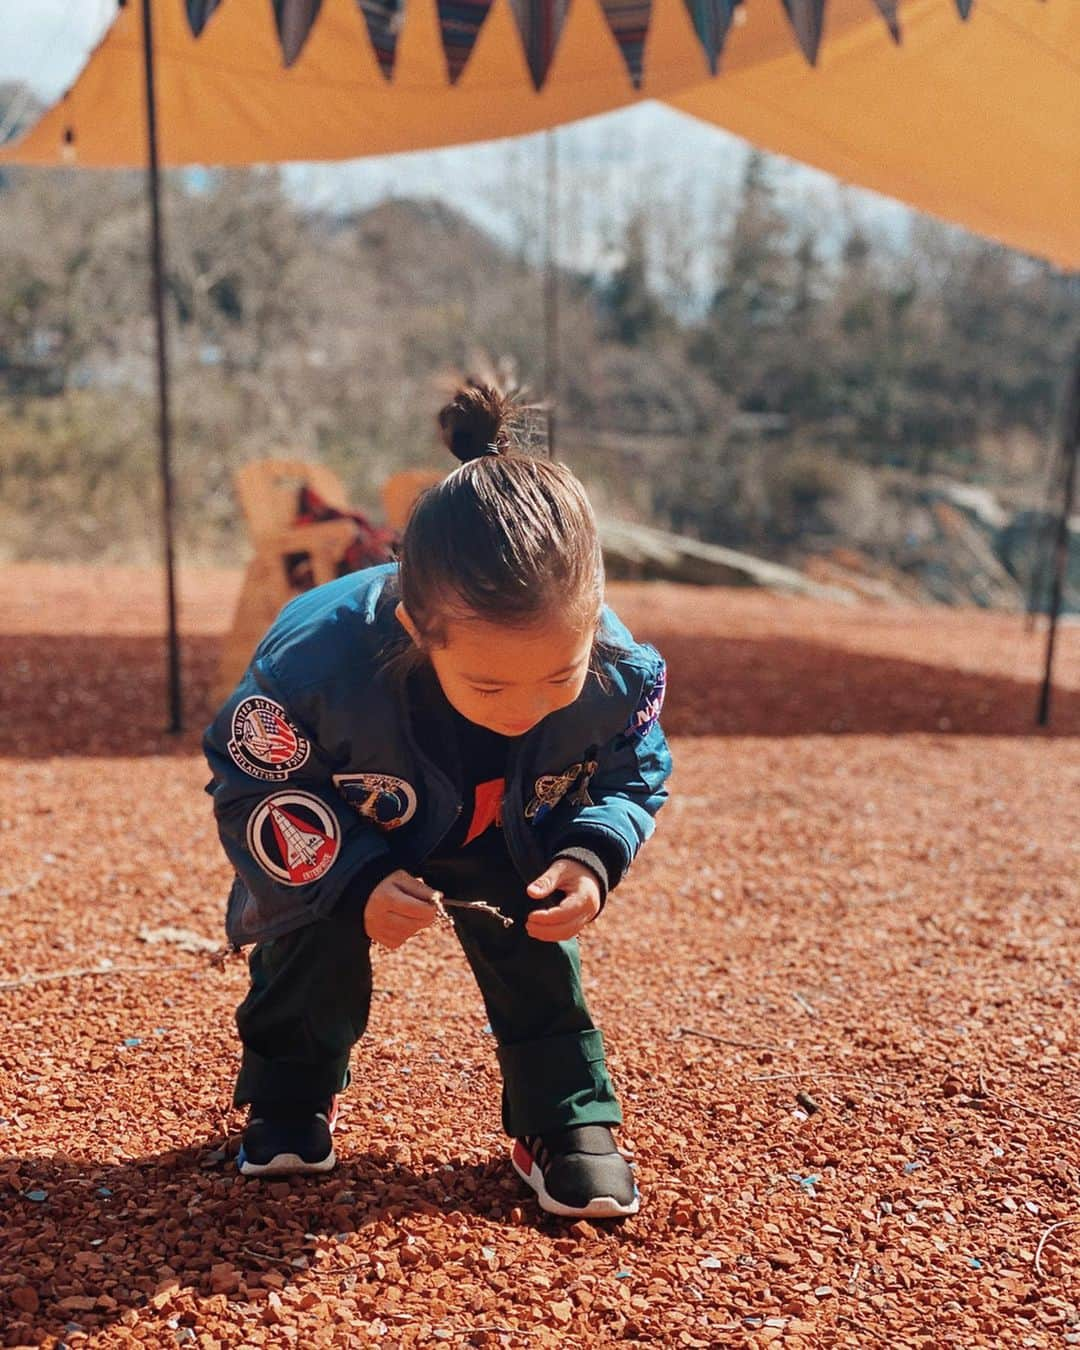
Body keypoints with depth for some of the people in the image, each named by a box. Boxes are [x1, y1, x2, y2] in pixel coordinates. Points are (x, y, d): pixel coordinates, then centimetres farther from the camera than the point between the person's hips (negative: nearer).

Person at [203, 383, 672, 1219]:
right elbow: (251, 789, -23)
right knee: (315, 939, -14)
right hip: (343, 836, -1)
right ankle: (291, 1100, 15)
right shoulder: (320, 664, -43)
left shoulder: (617, 675, -36)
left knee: (533, 947, -13)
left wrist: (590, 858, -33)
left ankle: (566, 1120, 8)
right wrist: (355, 880, -36)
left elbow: (634, 778, -12)